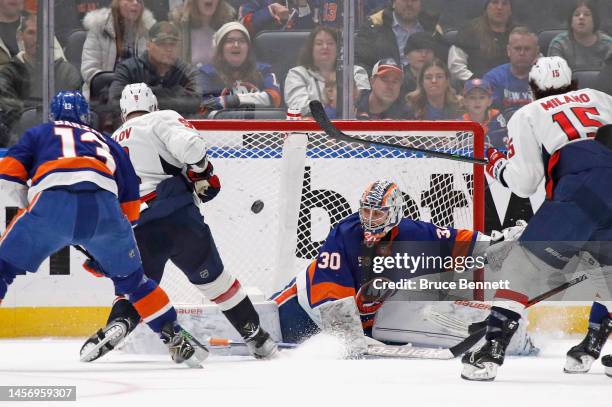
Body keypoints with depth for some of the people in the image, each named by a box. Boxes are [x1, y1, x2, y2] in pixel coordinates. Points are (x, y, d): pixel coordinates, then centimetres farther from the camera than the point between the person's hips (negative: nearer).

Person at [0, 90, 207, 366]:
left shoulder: (38, 134, 31)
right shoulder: (108, 143, 36)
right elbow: (130, 206, 30)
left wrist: (28, 205, 30)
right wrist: (102, 249, 39)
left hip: (52, 201, -2)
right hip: (105, 205, 3)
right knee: (131, 278, 24)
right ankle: (177, 340, 22)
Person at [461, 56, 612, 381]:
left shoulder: (527, 116, 17)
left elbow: (523, 183, 9)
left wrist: (497, 165, 25)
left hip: (580, 193, -4)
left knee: (524, 265, 0)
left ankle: (492, 349, -9)